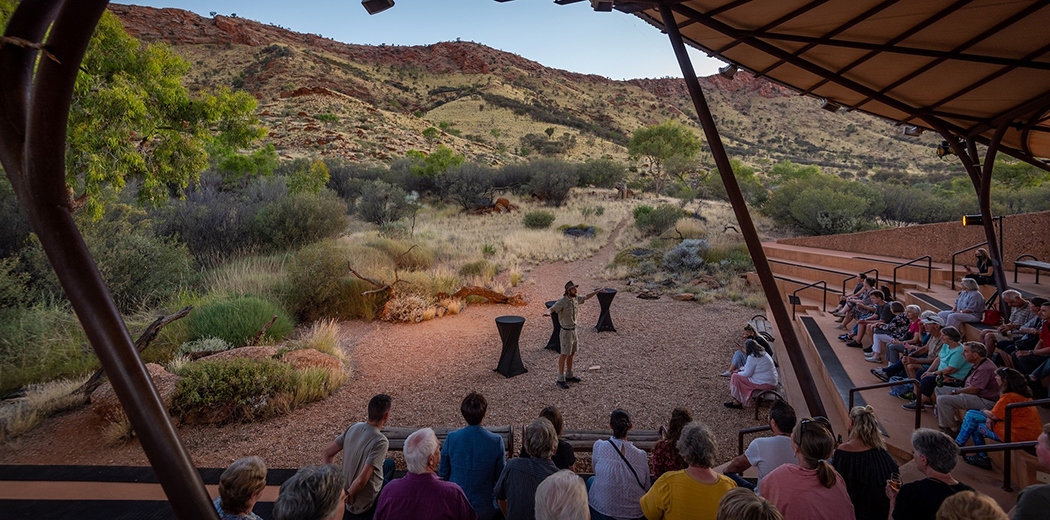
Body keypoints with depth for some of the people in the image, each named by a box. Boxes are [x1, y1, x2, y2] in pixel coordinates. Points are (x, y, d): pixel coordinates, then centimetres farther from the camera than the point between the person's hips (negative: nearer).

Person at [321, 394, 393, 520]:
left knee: (389, 463, 25)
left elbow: (326, 454, -4)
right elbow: (362, 480, -34)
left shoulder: (353, 428, -9)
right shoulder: (380, 442, -30)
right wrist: (348, 496, -17)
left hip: (348, 487, 6)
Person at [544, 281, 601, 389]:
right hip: (566, 332, -8)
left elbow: (587, 297, 20)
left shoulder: (575, 299, 2)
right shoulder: (562, 301, -23)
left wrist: (598, 290, 21)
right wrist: (547, 313, -63)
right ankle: (561, 379, 5)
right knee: (564, 355, -4)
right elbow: (551, 309, -38)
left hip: (573, 330, 8)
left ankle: (569, 376, 29)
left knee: (572, 353, 16)